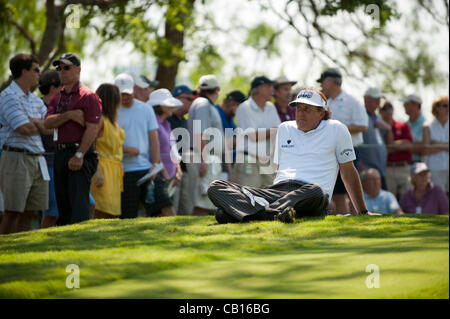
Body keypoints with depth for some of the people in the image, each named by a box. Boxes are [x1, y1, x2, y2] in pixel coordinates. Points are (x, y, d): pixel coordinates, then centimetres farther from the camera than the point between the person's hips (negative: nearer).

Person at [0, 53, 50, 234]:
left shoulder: (36, 100, 18)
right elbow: (24, 129, -17)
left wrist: (34, 121, -11)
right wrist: (40, 126, 2)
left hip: (37, 159, 8)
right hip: (16, 158, -8)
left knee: (29, 213, 6)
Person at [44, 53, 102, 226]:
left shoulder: (88, 96, -6)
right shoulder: (57, 98, 18)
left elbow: (92, 129, -13)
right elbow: (48, 122, 3)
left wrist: (79, 155, -20)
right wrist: (69, 115, -13)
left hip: (80, 154, -8)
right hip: (60, 153, 8)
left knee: (78, 203, -13)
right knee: (63, 204, 9)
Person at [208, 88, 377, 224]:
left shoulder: (335, 129, 15)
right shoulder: (285, 128, 27)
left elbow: (349, 173, 18)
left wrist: (363, 212, 19)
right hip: (276, 192, 4)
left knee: (316, 191, -43)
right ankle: (276, 213, -51)